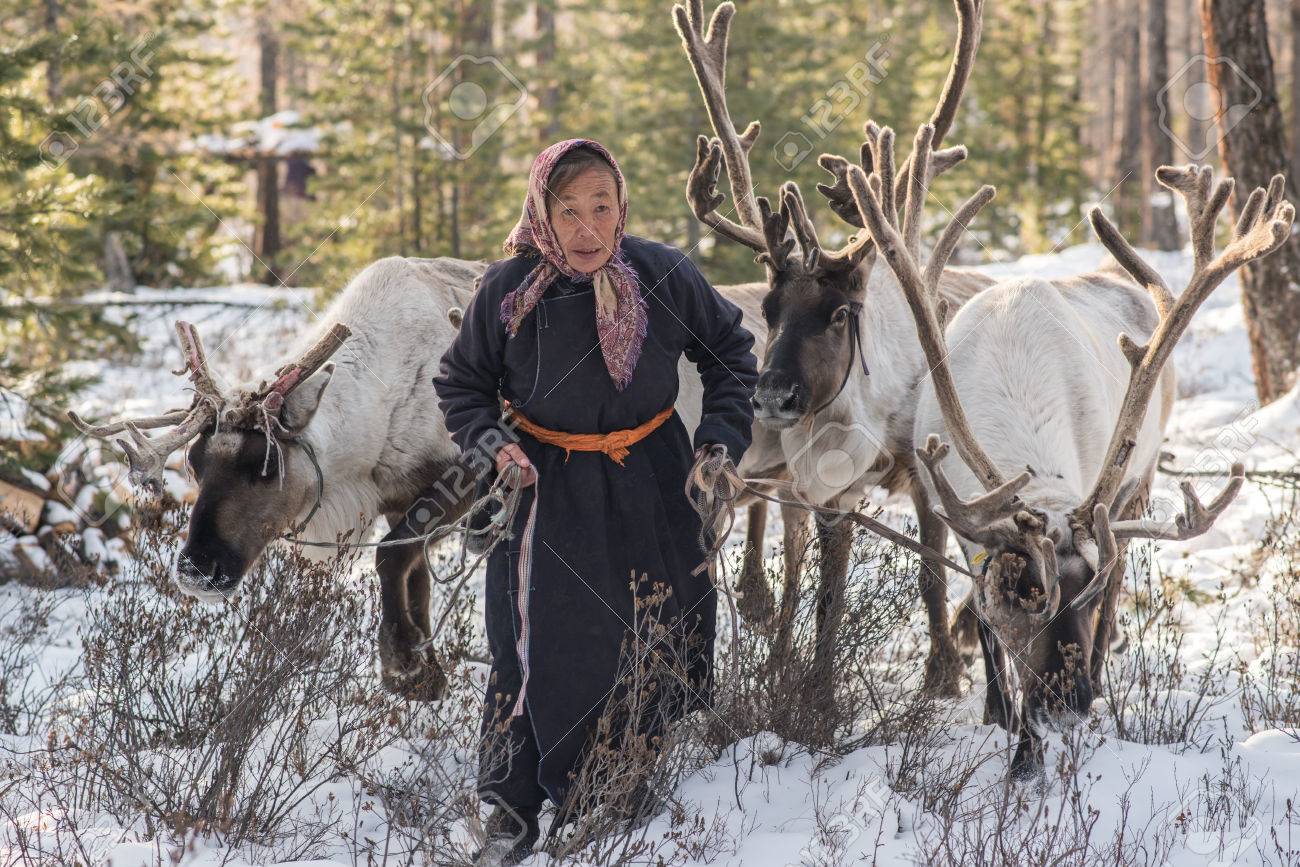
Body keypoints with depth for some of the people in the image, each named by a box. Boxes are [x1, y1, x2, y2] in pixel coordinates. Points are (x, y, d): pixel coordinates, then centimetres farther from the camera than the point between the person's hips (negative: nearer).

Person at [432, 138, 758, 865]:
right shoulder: (509, 291, -14)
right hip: (547, 492, -1)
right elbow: (462, 384, 2)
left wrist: (722, 441, -6)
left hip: (651, 488, 2)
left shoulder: (665, 276, -14)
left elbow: (731, 351, 3)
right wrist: (491, 442, -16)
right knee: (536, 645, -6)